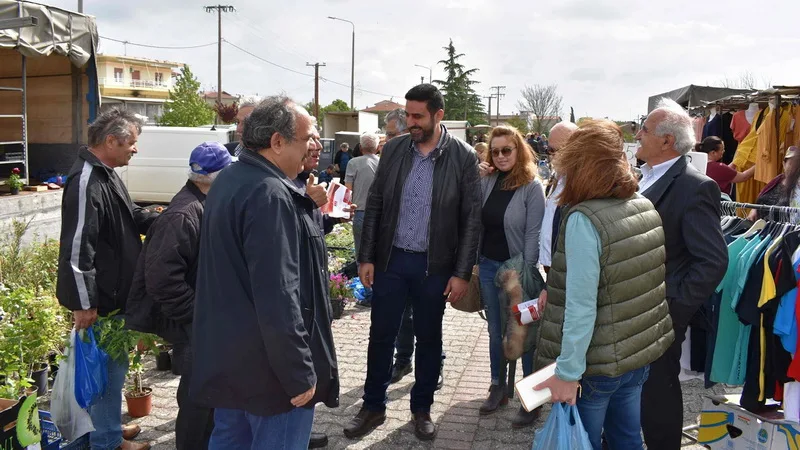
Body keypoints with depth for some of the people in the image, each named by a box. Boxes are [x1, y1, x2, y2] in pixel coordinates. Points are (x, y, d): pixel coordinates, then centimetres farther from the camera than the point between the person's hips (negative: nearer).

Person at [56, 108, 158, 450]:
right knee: (108, 366, 3)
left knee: (113, 364, 21)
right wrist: (83, 303, -24)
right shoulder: (86, 183, -23)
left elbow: (131, 216, 22)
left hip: (115, 292, 10)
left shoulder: (106, 174, 10)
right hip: (101, 299, -10)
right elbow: (76, 248, -26)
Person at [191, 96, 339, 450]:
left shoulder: (230, 181, 9)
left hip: (228, 354, 10)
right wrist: (300, 373, -20)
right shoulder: (270, 195, -23)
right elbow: (278, 297, -27)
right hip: (265, 365, -10)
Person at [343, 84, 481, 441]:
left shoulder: (463, 157, -8)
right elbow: (374, 205, 4)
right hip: (390, 259, 2)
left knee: (428, 338, 11)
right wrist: (366, 257, 1)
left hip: (435, 265, -2)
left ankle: (422, 408, 29)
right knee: (380, 335, 9)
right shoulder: (393, 149, 0)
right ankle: (373, 406, 25)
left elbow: (472, 218, -6)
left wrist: (462, 273, -9)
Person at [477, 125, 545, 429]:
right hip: (488, 266, 5)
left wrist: (526, 274, -15)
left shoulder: (532, 187, -11)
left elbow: (533, 235, -13)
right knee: (496, 332, 16)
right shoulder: (487, 182, 3)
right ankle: (498, 389, 30)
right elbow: (478, 224, 7)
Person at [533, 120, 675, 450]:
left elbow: (581, 306, -25)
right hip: (642, 351, 7)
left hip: (598, 363, -7)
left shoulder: (583, 219, -21)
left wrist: (567, 372, -20)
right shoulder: (645, 207, 1)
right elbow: (643, 283, 11)